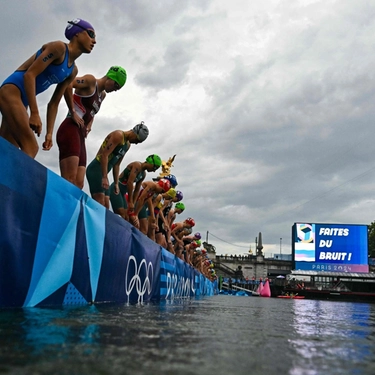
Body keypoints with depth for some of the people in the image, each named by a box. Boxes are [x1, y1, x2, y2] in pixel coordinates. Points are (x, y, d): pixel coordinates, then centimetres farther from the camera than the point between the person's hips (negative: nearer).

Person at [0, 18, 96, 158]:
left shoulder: (73, 71, 16)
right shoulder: (59, 47, -8)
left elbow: (54, 103, 17)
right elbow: (30, 74, -17)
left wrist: (49, 133, 9)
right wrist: (34, 113, -23)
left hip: (22, 100, 9)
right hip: (11, 90, -9)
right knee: (30, 148, -21)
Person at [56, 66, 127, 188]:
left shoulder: (103, 95, 25)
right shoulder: (91, 80, 0)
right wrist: (73, 112, -13)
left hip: (81, 134, 9)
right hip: (71, 129, -9)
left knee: (79, 184, 0)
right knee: (69, 180, -22)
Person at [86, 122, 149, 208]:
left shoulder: (128, 145, 17)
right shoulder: (118, 135, -10)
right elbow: (104, 155, -20)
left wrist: (116, 183, 16)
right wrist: (105, 177, -26)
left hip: (103, 172, 10)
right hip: (95, 169, -10)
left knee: (106, 207, 4)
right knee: (100, 205, -22)